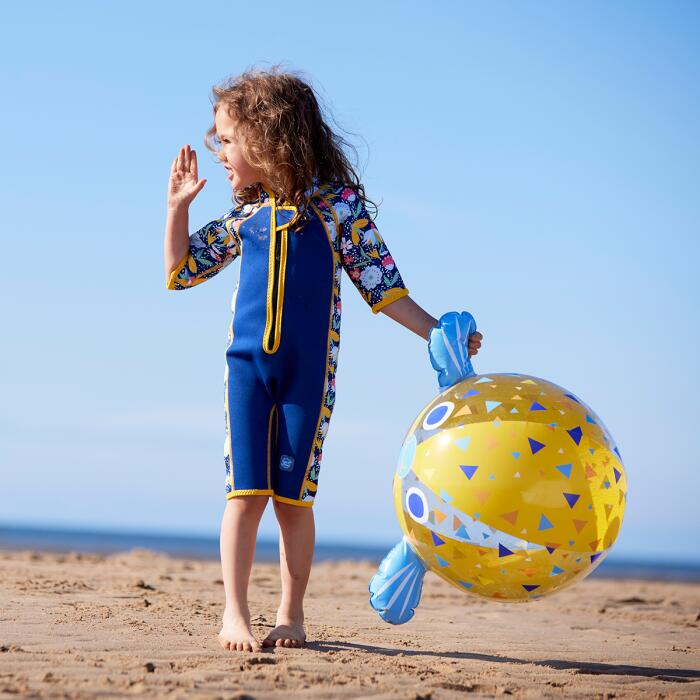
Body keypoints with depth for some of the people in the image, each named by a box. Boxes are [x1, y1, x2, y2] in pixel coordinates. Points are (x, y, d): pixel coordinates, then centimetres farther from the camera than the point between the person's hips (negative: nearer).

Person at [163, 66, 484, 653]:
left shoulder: (337, 205, -3)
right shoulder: (244, 217, 8)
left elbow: (380, 283, 0)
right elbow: (180, 272, 18)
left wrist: (435, 331, -5)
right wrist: (178, 206, 9)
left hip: (309, 371, -2)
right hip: (247, 363, 3)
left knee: (294, 495, 2)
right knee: (246, 490, -5)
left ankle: (291, 615, 14)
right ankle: (235, 614, -1)